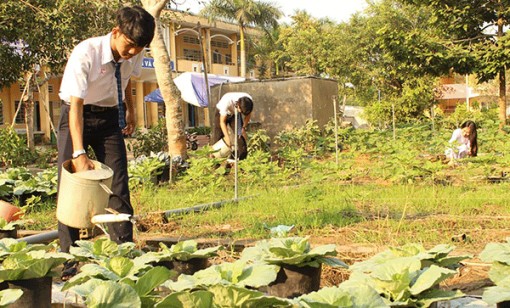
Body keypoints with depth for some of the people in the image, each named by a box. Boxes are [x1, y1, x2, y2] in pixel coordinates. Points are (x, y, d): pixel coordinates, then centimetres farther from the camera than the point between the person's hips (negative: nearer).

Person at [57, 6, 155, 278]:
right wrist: (79, 153, -39)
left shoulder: (134, 55, -12)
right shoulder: (85, 54, -28)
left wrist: (130, 109, 13)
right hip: (77, 116, -4)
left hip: (110, 117, 4)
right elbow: (76, 105, -32)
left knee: (118, 187, -2)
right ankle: (68, 258, 1)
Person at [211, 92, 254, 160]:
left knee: (240, 134, -9)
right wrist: (227, 137, -38)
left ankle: (242, 158, -2)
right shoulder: (227, 102, -42)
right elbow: (222, 121, -32)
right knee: (217, 135, -12)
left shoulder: (249, 101, -31)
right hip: (221, 113, -3)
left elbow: (248, 114, -7)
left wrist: (243, 127, -12)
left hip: (235, 114, 3)